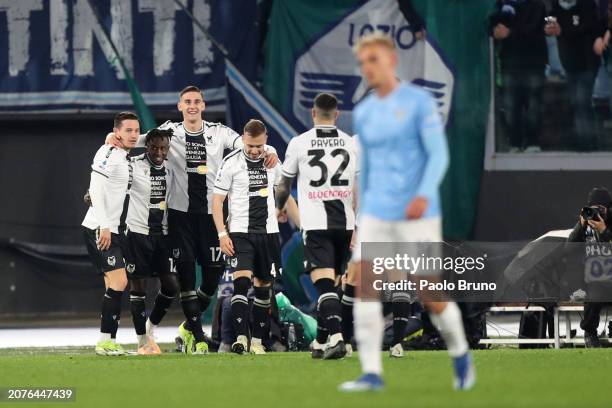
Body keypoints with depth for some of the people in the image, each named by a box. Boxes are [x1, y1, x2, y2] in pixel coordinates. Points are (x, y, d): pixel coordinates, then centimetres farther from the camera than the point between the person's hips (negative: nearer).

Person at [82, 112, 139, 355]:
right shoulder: (107, 154, -11)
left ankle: (108, 341, 10)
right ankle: (105, 341, -14)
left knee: (114, 285, 8)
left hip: (113, 231, 9)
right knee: (119, 281, -16)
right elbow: (96, 191, -18)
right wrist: (103, 226, -22)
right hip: (98, 229, -9)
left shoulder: (127, 158, 16)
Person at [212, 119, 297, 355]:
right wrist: (222, 233, -11)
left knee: (263, 286, 6)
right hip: (240, 232, -4)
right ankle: (240, 338, -24)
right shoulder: (231, 162, -6)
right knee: (242, 281, -18)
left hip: (268, 232, 4)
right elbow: (217, 199, -4)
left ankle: (257, 341, 13)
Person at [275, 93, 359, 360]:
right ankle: (321, 341, 23)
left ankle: (336, 336, -29)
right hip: (345, 223, 3)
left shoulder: (299, 143, 1)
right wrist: (359, 229, 2)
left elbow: (284, 184, 14)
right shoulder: (352, 144, 6)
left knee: (324, 283, -11)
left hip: (315, 224, -3)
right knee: (329, 284, 15)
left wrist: (279, 208, 35)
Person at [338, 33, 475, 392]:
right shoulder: (363, 113, 12)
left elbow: (439, 155, -10)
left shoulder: (419, 102, -4)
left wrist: (424, 195, -26)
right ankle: (372, 373, -13)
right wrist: (362, 218, 23)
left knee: (429, 295, -1)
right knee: (364, 285, -13)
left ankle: (461, 354, 26)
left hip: (418, 215, -4)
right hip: (376, 215, 4)